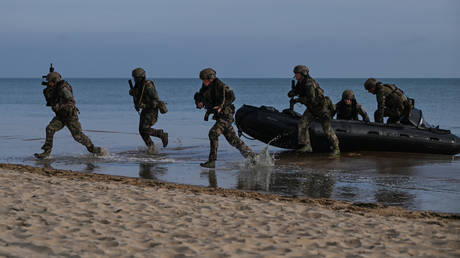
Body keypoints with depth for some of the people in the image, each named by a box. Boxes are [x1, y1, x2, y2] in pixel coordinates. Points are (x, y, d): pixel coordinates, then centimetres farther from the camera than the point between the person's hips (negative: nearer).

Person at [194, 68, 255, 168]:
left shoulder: (220, 86, -16)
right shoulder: (205, 88, 5)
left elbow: (232, 97, -18)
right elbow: (198, 98, 12)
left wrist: (221, 106, -27)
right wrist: (199, 104, -12)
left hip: (226, 115, -8)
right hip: (219, 116, 8)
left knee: (213, 133, -21)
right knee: (232, 139, 12)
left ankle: (212, 161, -20)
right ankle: (251, 156, 23)